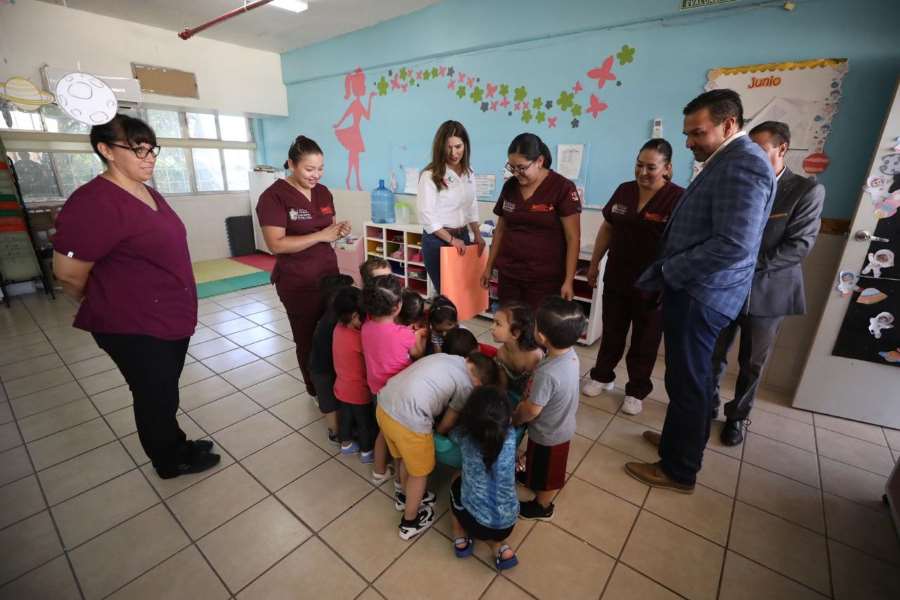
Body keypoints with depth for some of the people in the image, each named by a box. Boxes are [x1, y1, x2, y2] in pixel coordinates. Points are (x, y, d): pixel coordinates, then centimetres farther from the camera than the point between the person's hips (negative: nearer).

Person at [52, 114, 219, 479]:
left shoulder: (150, 194, 7)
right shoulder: (94, 202, -21)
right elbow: (68, 273, -15)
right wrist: (103, 308, 3)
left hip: (172, 315, 8)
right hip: (133, 326, -8)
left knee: (165, 392, 22)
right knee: (155, 396, 10)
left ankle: (175, 445, 41)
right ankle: (171, 462, 31)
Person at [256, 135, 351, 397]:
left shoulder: (323, 192, 8)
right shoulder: (273, 196, -13)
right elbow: (276, 244, -20)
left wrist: (339, 231, -6)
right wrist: (320, 235, -24)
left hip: (329, 274, 6)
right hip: (297, 283, -5)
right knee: (308, 338, 7)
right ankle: (317, 392, 26)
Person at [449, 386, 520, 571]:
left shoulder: (465, 437, -19)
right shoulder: (510, 437, -17)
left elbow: (450, 433, 6)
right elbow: (506, 422, 8)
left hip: (476, 522, -1)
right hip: (507, 523, 2)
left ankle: (461, 539, 23)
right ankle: (499, 547, 17)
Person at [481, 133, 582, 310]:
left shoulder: (562, 188, -8)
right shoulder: (509, 186, 7)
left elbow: (572, 238, -8)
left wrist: (568, 281, -13)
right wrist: (489, 266, 14)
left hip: (545, 279, -4)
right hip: (508, 274, 4)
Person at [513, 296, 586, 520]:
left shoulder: (547, 374, -42)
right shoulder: (570, 354, -16)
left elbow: (532, 410, -27)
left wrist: (514, 420, -8)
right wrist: (524, 402, 4)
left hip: (548, 434, -7)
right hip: (562, 424, 7)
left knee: (546, 473, 22)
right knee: (546, 468, 34)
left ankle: (542, 507, 46)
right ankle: (534, 479, 60)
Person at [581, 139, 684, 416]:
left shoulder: (679, 198, -12)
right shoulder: (623, 191, 4)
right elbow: (607, 229, 11)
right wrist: (594, 263, 11)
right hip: (616, 279, 4)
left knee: (645, 341, 11)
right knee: (611, 332, 17)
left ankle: (637, 390, 28)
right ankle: (602, 376, 35)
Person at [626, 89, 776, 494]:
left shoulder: (742, 163, -16)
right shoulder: (726, 162, 16)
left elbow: (734, 244, -26)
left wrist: (668, 273, -16)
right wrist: (664, 274, 12)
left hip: (701, 296, -10)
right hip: (697, 291, 10)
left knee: (687, 381, 2)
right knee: (691, 377, 21)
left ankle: (679, 470, 18)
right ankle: (685, 439, 39)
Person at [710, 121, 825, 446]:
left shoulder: (807, 190, -4)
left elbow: (799, 245, -11)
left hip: (767, 291, -2)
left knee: (752, 364, 11)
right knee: (713, 356, 10)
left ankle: (736, 416, 28)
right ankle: (708, 404, 29)